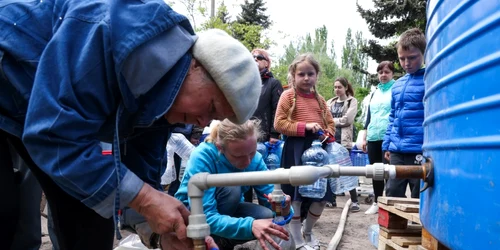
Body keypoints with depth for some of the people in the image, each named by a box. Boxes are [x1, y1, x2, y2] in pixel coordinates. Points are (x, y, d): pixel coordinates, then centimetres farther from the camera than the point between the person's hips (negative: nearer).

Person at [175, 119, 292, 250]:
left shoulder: (255, 159, -19)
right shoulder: (202, 157, -34)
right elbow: (205, 217, -40)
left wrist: (283, 208, -42)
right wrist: (250, 225, -55)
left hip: (227, 209, 5)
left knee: (269, 217, -23)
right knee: (231, 188, -33)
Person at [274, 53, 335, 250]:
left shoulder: (319, 99, 12)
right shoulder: (288, 95, -2)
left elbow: (330, 123, 19)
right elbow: (279, 123, -9)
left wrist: (327, 136, -3)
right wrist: (305, 126, -17)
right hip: (296, 150, -5)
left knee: (321, 196, 9)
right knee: (296, 196, 0)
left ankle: (308, 232, 34)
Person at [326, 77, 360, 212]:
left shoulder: (352, 101, 2)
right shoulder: (330, 102, 16)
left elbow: (347, 119, -10)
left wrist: (332, 120, -5)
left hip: (343, 140, -5)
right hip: (330, 139, 5)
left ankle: (354, 201, 4)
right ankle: (331, 198, 17)